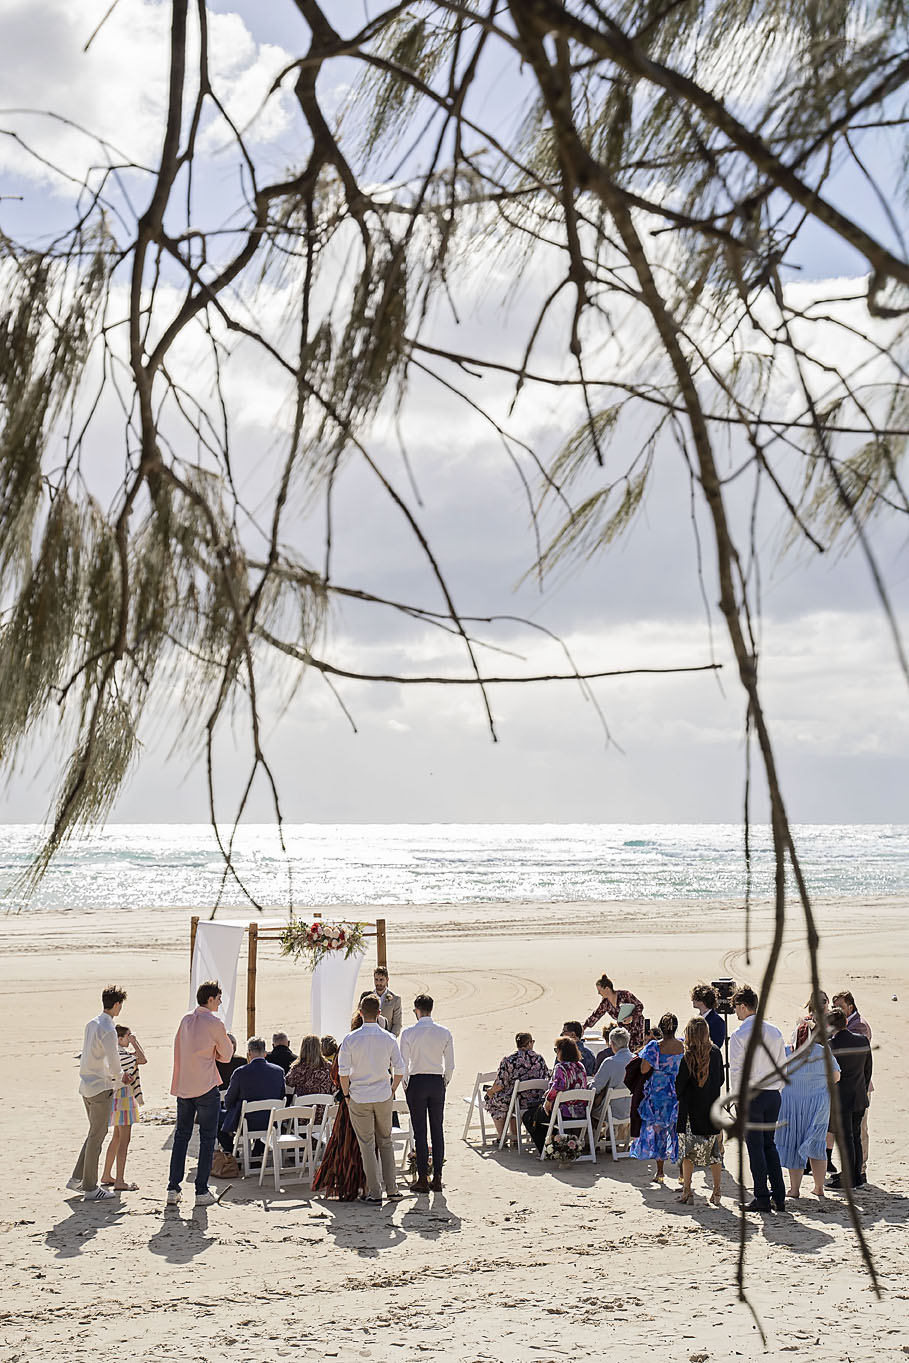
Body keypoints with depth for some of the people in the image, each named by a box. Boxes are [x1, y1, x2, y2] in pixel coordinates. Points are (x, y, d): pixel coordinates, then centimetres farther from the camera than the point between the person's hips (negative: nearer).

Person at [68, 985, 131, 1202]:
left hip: (86, 1085, 9)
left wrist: (115, 1074, 15)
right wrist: (120, 1077, 4)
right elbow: (114, 1064, -18)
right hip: (101, 1088, -8)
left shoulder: (91, 1024, 8)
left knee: (95, 1133, 19)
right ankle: (90, 1188, 6)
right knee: (97, 1137, 0)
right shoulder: (108, 1030, -19)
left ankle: (77, 1178, 20)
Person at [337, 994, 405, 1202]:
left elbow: (343, 1072, -10)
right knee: (386, 1142, 15)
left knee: (367, 1145, 4)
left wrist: (346, 1094, 3)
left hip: (359, 1099, -2)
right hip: (383, 1097, 2)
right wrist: (392, 1090, 12)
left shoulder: (350, 1039, -9)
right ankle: (392, 1189, 14)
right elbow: (399, 1069, -2)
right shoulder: (388, 1038, -3)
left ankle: (374, 1192, 6)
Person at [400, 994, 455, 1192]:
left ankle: (423, 1178, 3)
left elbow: (404, 1064, -8)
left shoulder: (408, 1033, -9)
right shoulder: (444, 1032, -1)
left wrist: (405, 1085, 4)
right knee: (437, 1130, 8)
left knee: (420, 1131, 2)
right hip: (437, 1081, 3)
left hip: (416, 1081, -3)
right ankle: (437, 1178, 11)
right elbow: (450, 1064, 1)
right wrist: (445, 1083, 14)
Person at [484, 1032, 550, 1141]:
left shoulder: (507, 1060, -11)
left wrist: (490, 1091, 9)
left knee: (491, 1099, 22)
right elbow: (547, 1081, 8)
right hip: (538, 1102, 4)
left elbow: (500, 1085, -11)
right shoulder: (539, 1059, 0)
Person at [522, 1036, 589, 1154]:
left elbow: (558, 1086, -35)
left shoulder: (561, 1067, -17)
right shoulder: (580, 1067, 8)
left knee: (528, 1117, 15)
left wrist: (548, 1101, -19)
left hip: (563, 1113, -8)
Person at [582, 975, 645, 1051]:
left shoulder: (624, 995, -21)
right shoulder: (605, 1003, -4)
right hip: (622, 1027, 5)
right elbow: (595, 1015, 8)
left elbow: (640, 1006, -16)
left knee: (636, 1050, -13)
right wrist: (584, 1027, 10)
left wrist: (631, 1017, -30)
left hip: (636, 1024, -5)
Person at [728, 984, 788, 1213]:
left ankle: (762, 1198, 4)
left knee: (755, 1147, 2)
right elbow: (782, 1067, 9)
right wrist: (777, 1092, 17)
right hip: (773, 1094, 6)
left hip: (751, 1095, -6)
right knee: (769, 1144, 15)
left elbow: (736, 1071, -11)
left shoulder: (739, 1035, -11)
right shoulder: (775, 1033, 7)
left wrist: (737, 1099, -2)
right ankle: (779, 1197, 14)